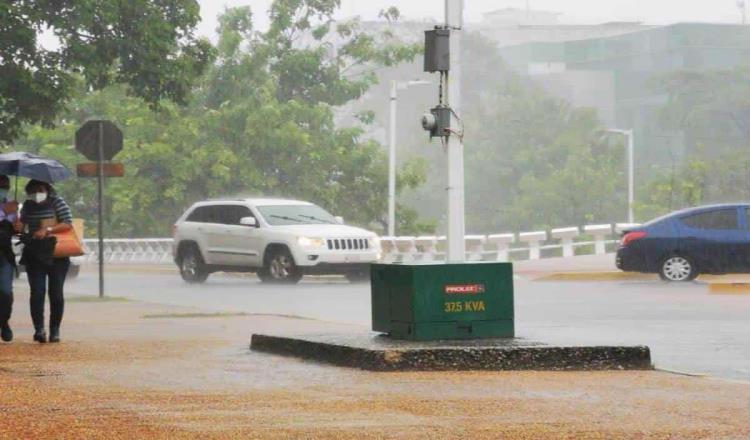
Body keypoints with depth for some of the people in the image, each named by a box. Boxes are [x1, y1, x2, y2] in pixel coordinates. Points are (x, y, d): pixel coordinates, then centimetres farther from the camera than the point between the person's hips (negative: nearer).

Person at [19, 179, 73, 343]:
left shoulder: (57, 202, -2)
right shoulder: (27, 206, 12)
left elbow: (68, 224, -10)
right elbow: (22, 224, 19)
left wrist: (48, 230, -21)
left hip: (56, 256, -3)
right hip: (34, 255, 3)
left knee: (56, 293, -1)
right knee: (37, 292, -8)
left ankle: (55, 330, 7)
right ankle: (39, 329, -13)